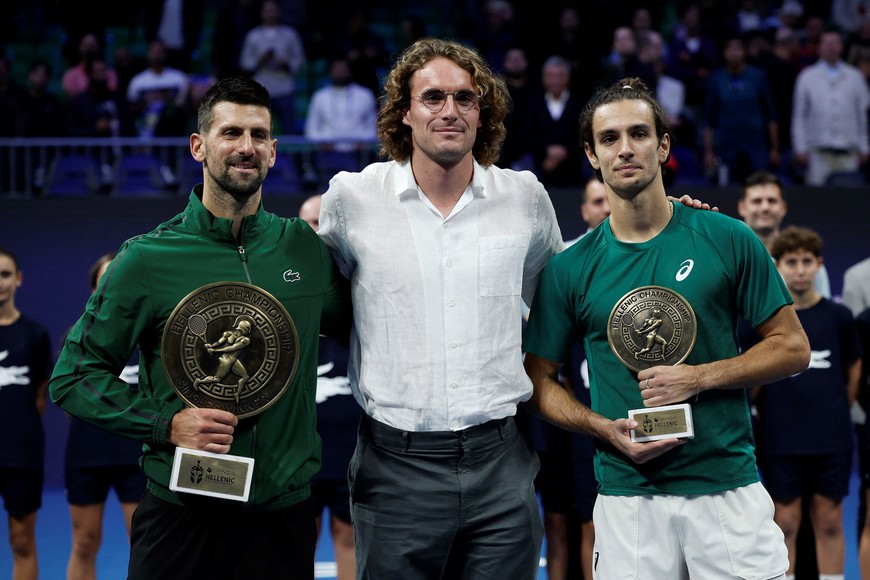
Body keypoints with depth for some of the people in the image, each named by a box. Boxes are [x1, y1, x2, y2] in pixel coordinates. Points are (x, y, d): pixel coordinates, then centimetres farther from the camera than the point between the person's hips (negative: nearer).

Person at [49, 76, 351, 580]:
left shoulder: (307, 249, 5)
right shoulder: (148, 258, -3)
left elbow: (351, 327, 22)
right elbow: (73, 378, 0)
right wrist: (166, 424, -14)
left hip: (284, 514, 2)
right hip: (182, 515, -2)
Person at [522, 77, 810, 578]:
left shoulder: (728, 240, 1)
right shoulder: (570, 269, 3)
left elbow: (792, 348, 3)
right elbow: (539, 381, 8)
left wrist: (698, 377, -10)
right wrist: (606, 428, -9)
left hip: (729, 488, 0)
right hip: (627, 496, 0)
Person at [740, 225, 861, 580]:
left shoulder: (838, 317, 2)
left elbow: (853, 371, 11)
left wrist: (837, 413, 9)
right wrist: (768, 416, 3)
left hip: (832, 440, 1)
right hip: (781, 441, -1)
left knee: (829, 521, 5)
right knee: (785, 522, 3)